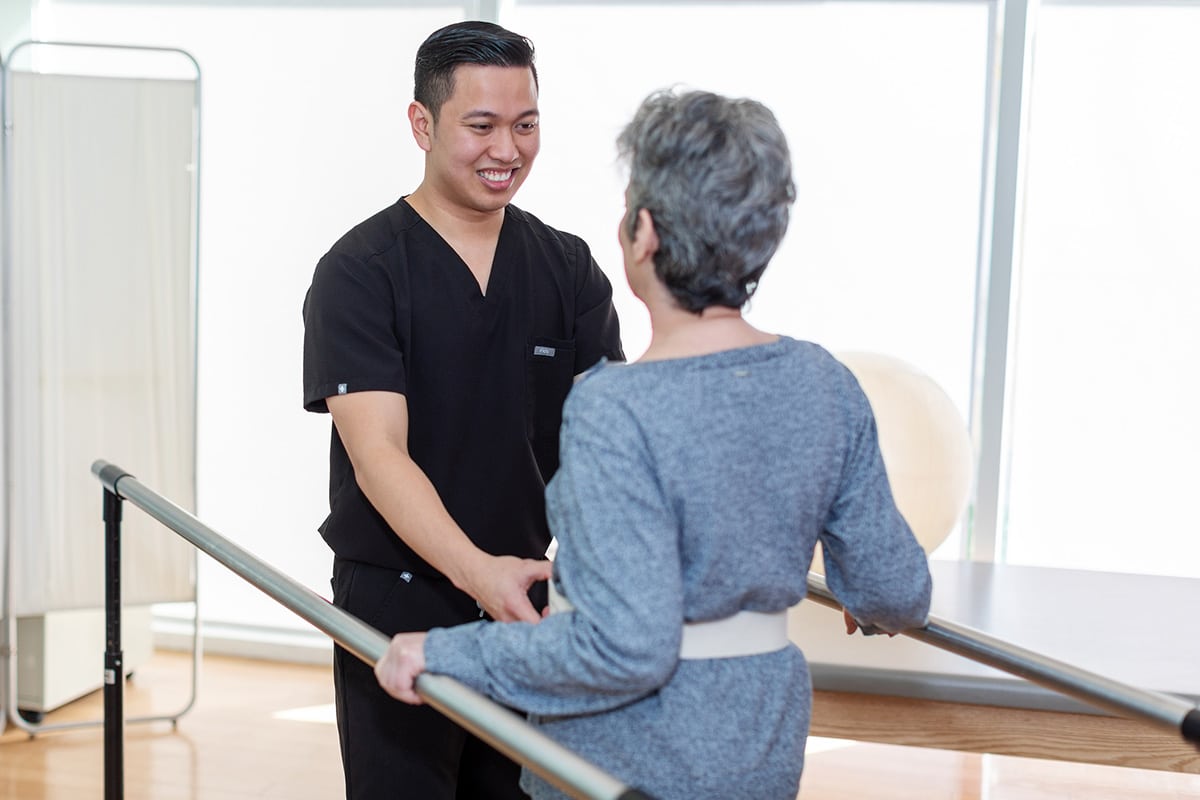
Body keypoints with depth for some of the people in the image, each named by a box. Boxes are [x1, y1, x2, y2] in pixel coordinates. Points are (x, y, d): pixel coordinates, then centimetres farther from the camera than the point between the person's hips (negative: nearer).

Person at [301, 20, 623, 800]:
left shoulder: (568, 267, 3)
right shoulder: (360, 271, -11)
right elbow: (377, 453, -21)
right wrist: (476, 571, -36)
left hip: (531, 600, 5)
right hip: (399, 606, -4)